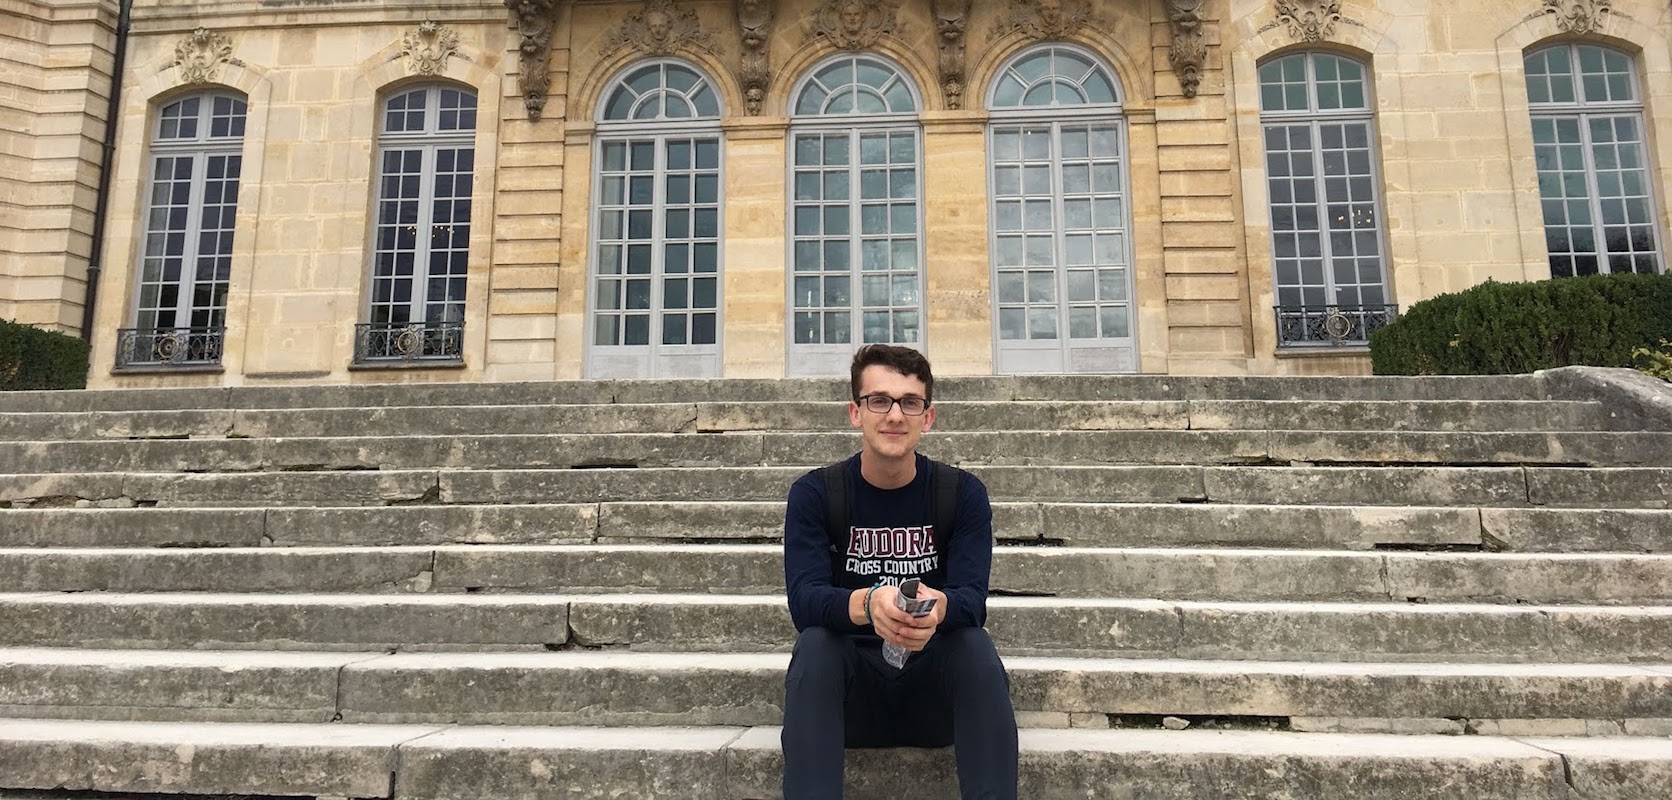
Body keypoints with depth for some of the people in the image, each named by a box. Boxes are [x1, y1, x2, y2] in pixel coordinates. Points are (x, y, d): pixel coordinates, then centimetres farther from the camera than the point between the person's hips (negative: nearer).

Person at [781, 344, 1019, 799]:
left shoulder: (963, 493, -3)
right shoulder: (814, 494, -5)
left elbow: (972, 599, -15)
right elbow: (803, 599, -18)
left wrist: (938, 607, -41)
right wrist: (867, 604, -41)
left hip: (934, 693, 1)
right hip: (850, 694, 0)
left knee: (975, 644, -29)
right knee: (815, 643, -30)